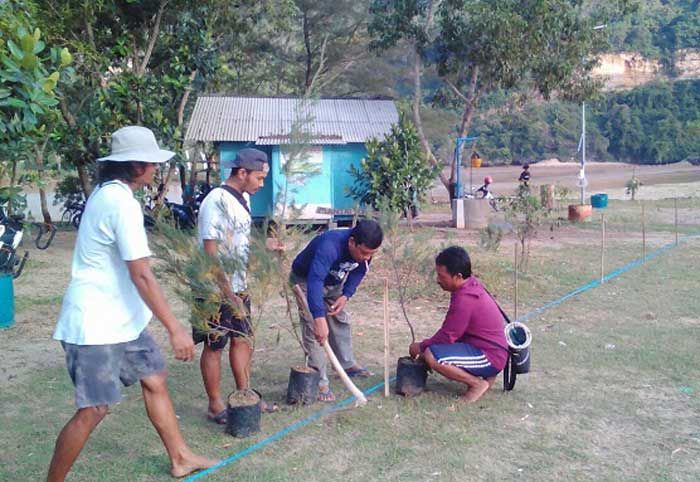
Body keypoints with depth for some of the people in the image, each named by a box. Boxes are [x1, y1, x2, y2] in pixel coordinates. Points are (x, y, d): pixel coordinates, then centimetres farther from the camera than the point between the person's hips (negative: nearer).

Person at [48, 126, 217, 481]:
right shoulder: (122, 202, -21)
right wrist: (175, 329, -22)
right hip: (97, 324, -10)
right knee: (94, 409, -5)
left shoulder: (106, 194, 10)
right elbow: (142, 275, -25)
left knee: (154, 380, 14)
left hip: (119, 318, 10)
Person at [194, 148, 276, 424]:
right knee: (214, 347, 4)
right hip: (217, 290, -9)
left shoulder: (242, 198, 8)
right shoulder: (217, 202, -20)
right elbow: (211, 251, -23)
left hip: (238, 286, 9)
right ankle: (215, 407, 16)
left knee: (242, 340, 15)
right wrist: (228, 294, -23)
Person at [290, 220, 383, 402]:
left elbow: (358, 272, -3)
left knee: (341, 321, 15)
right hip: (306, 280, -6)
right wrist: (319, 318, -62)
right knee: (314, 329, -14)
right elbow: (315, 282, -54)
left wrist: (346, 295, -19)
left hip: (334, 283, 7)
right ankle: (320, 381, -9)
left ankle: (348, 364, 34)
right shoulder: (329, 246, -44)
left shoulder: (365, 249, -22)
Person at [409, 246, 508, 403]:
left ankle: (478, 383, -7)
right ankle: (485, 376, 14)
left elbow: (447, 336, -19)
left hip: (490, 357, -10)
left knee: (431, 355, -25)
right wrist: (426, 344, 9)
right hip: (487, 347, 10)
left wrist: (421, 347, -3)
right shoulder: (471, 285, 5)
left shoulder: (464, 299, -25)